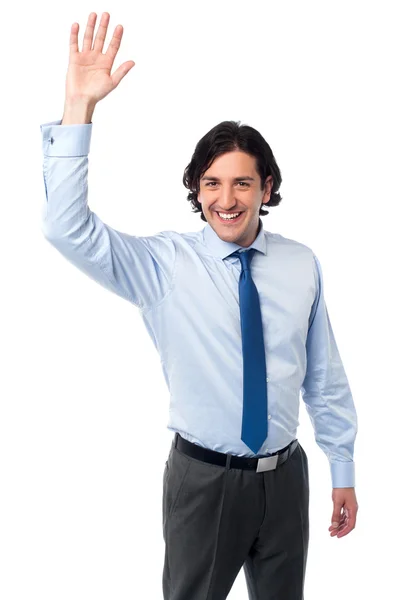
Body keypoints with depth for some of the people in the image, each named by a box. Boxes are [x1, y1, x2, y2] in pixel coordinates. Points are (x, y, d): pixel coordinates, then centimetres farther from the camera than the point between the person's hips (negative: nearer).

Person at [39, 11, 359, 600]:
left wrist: (343, 470, 9)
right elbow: (66, 228, -25)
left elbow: (325, 376, 2)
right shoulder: (165, 263, -11)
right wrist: (79, 108, -32)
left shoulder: (302, 265, -4)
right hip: (203, 479, -2)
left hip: (285, 477, 2)